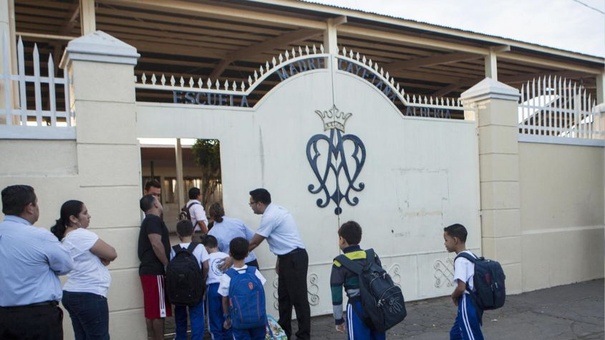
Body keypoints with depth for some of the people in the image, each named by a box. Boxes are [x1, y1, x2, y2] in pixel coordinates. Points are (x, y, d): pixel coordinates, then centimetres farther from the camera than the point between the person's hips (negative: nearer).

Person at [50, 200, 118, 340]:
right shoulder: (82, 235, -16)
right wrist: (102, 257, 5)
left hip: (72, 294, 10)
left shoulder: (66, 238, 13)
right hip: (89, 296, -10)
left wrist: (101, 258, -4)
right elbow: (112, 254, -13)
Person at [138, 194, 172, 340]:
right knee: (158, 311, -5)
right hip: (155, 271, -10)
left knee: (151, 310, 12)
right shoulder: (154, 220, -12)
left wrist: (165, 265, 23)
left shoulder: (149, 220, 20)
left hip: (149, 270, 10)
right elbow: (156, 244, -22)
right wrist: (168, 265, -16)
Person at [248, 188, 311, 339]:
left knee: (298, 298, -3)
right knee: (283, 296, 16)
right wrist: (279, 261, 21)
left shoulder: (270, 216, -19)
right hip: (287, 258, 10)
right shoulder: (275, 211, 11)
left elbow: (253, 243, -15)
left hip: (294, 258, -10)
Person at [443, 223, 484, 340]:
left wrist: (454, 296, -5)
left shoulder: (460, 260, -18)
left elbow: (461, 287, -25)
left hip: (467, 304, -10)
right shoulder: (471, 256, 10)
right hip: (474, 302, 10)